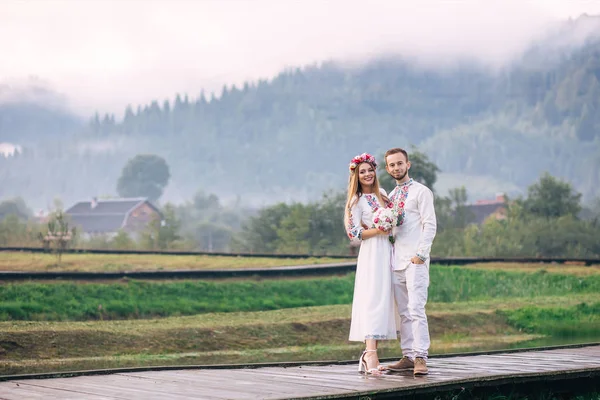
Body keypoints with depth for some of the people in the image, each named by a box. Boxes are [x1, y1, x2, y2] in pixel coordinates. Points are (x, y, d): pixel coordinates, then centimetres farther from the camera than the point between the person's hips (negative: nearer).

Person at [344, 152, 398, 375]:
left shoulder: (382, 195, 15)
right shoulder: (357, 201, -3)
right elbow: (355, 234, -8)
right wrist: (378, 230, -17)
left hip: (388, 252, 7)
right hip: (371, 253, -7)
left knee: (383, 300, 3)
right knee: (372, 299, -17)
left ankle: (370, 354, 5)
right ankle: (370, 354, -27)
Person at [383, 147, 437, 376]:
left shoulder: (421, 192, -2)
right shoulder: (391, 196, 19)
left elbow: (430, 225, -8)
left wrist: (420, 254, -16)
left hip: (415, 260, -7)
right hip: (395, 261, 7)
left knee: (416, 310, -14)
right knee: (403, 312, 6)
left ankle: (421, 358, -15)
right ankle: (408, 356, 9)